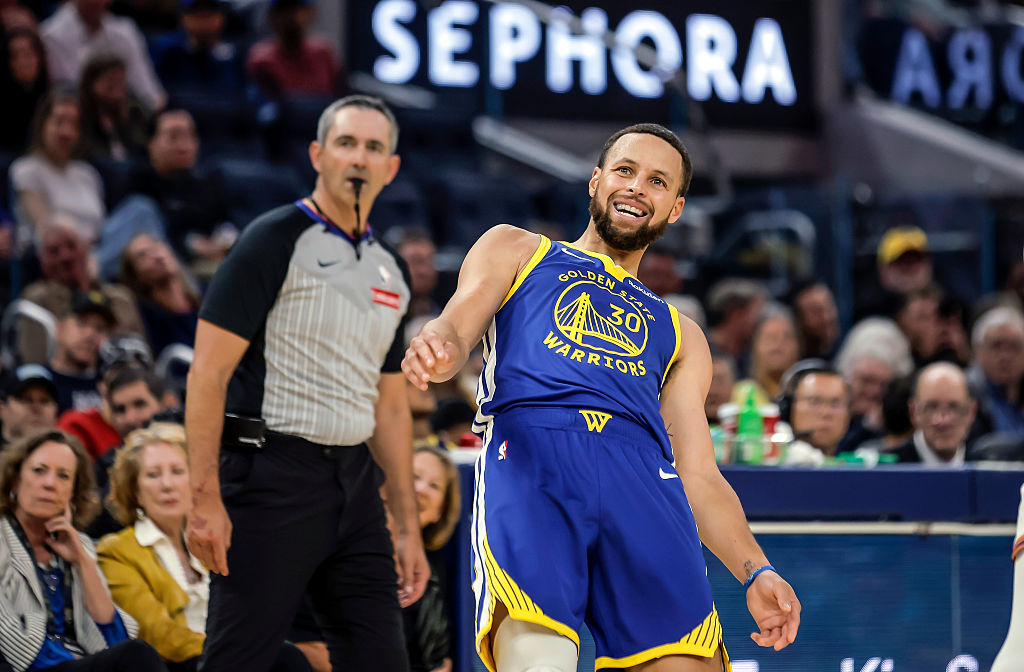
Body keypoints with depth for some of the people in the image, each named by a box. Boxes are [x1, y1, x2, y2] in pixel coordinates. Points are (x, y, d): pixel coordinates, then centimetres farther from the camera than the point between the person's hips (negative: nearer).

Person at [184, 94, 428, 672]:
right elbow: (209, 371, -11)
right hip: (273, 472, -7)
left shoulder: (392, 271, 16)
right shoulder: (276, 241, -5)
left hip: (355, 483, 7)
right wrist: (206, 497, -18)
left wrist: (409, 527, 16)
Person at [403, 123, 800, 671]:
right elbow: (456, 330, 12)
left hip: (642, 477, 3)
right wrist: (436, 348, -15)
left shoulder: (678, 335, 37)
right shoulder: (516, 252, 31)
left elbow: (699, 476, 26)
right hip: (530, 452, -3)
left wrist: (755, 571, 7)